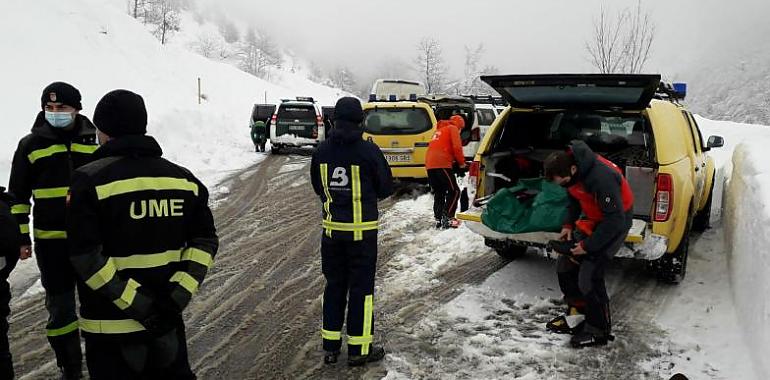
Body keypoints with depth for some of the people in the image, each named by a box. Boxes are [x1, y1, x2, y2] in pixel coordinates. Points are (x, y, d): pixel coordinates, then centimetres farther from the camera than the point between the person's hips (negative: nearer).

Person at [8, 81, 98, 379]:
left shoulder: (95, 140, 4)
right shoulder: (31, 145, 0)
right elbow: (18, 195, 6)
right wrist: (21, 237, 2)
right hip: (52, 241, -1)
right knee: (60, 306, 6)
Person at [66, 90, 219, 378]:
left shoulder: (91, 180, -12)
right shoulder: (183, 178, 3)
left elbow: (85, 257, -19)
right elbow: (205, 240, 0)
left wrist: (133, 301, -17)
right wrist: (179, 293, -6)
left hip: (111, 324, -4)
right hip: (167, 316, 4)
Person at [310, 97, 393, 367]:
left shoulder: (322, 151, -1)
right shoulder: (368, 151, -13)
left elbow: (317, 187, 10)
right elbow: (386, 187, -3)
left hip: (332, 228, 4)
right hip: (362, 229, -4)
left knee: (334, 285, 15)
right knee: (361, 287, 6)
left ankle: (330, 347, 21)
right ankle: (359, 349, 13)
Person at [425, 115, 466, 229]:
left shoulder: (439, 130, 31)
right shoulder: (453, 129, 7)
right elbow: (457, 147, -6)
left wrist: (453, 161, 27)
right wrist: (461, 162, 7)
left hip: (430, 164, 8)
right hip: (442, 164, -8)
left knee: (438, 193, 15)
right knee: (454, 191, -1)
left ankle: (438, 219, 12)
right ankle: (447, 218, -10)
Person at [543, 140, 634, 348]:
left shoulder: (602, 178, -35)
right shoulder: (571, 168, -9)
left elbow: (615, 219, -27)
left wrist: (588, 245, -22)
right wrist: (568, 224, -2)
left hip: (616, 222, -8)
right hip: (593, 218, 9)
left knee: (589, 276, -14)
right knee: (565, 265, 7)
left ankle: (599, 331, 4)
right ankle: (577, 313, 23)